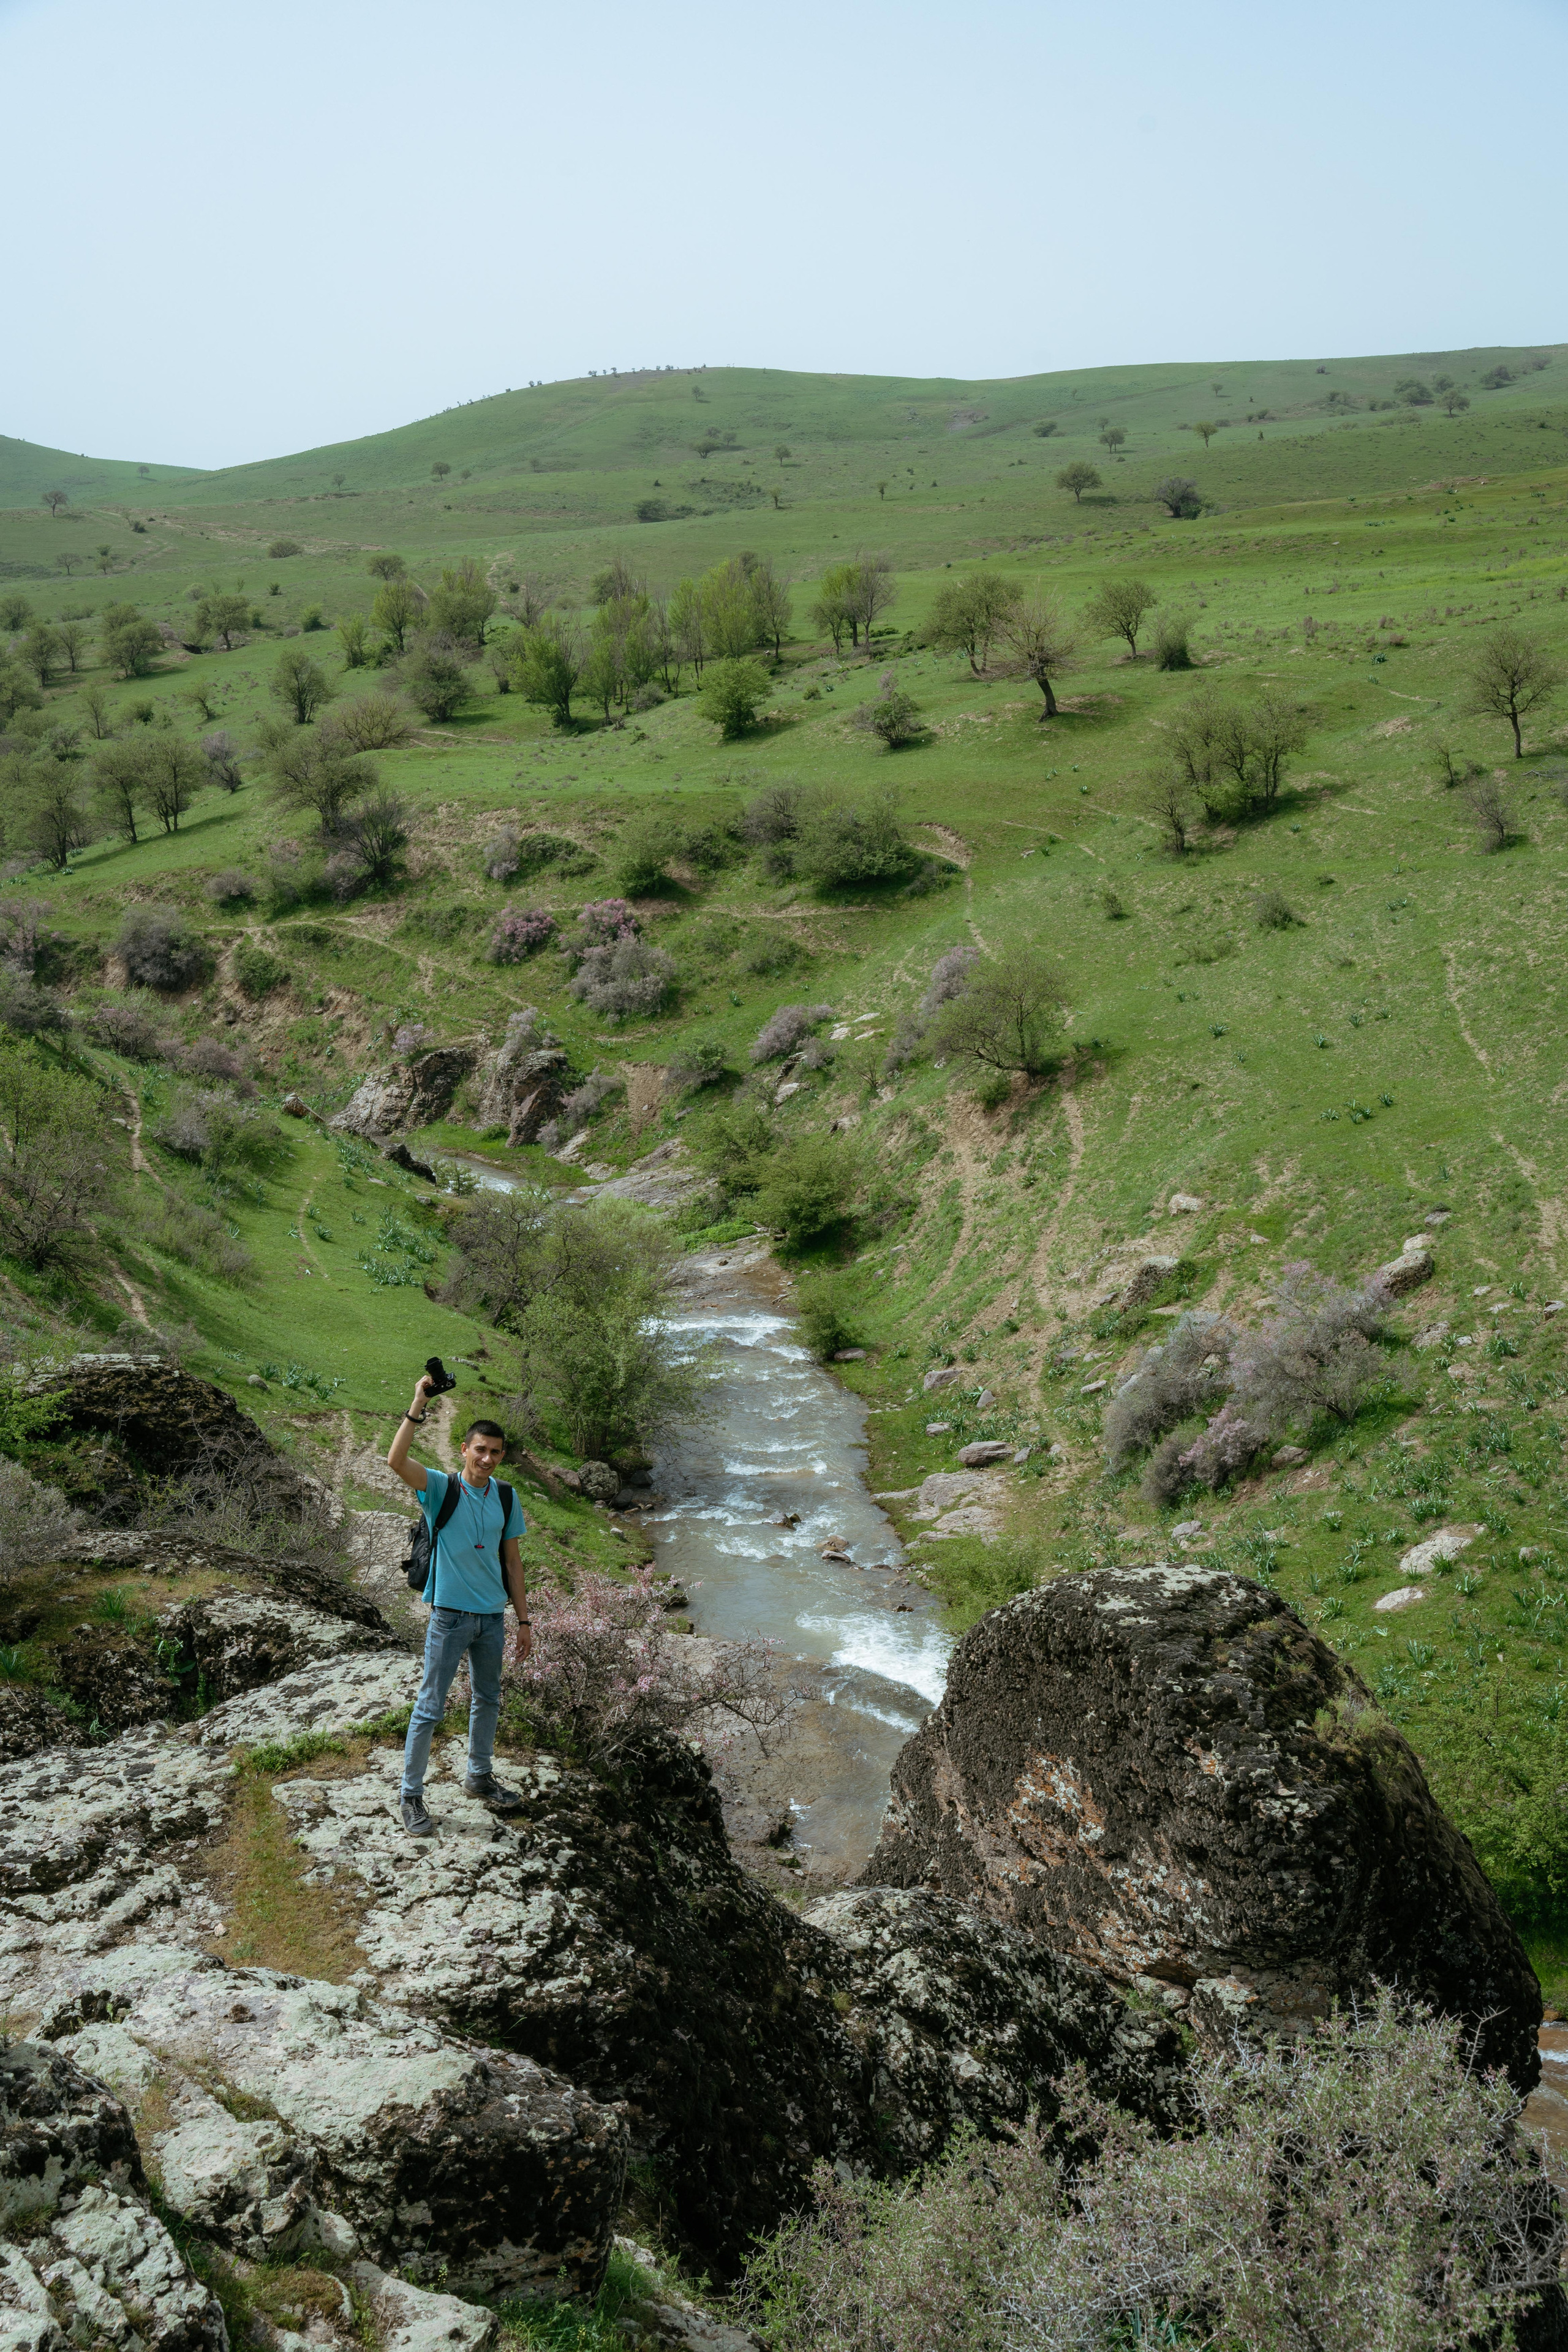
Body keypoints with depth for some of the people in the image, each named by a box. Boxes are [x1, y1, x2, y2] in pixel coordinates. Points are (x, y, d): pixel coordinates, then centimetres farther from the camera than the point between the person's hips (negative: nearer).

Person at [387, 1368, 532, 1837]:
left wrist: (524, 1621, 10)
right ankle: (412, 1796, 9)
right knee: (430, 1707, -1)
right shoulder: (441, 1487, -8)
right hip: (451, 1615, -5)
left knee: (488, 1700, 18)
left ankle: (479, 1776, 37)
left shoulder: (506, 1499, 5)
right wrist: (417, 1408, -33)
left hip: (493, 1616, 5)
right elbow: (396, 1461, -27)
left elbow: (512, 1561, 10)